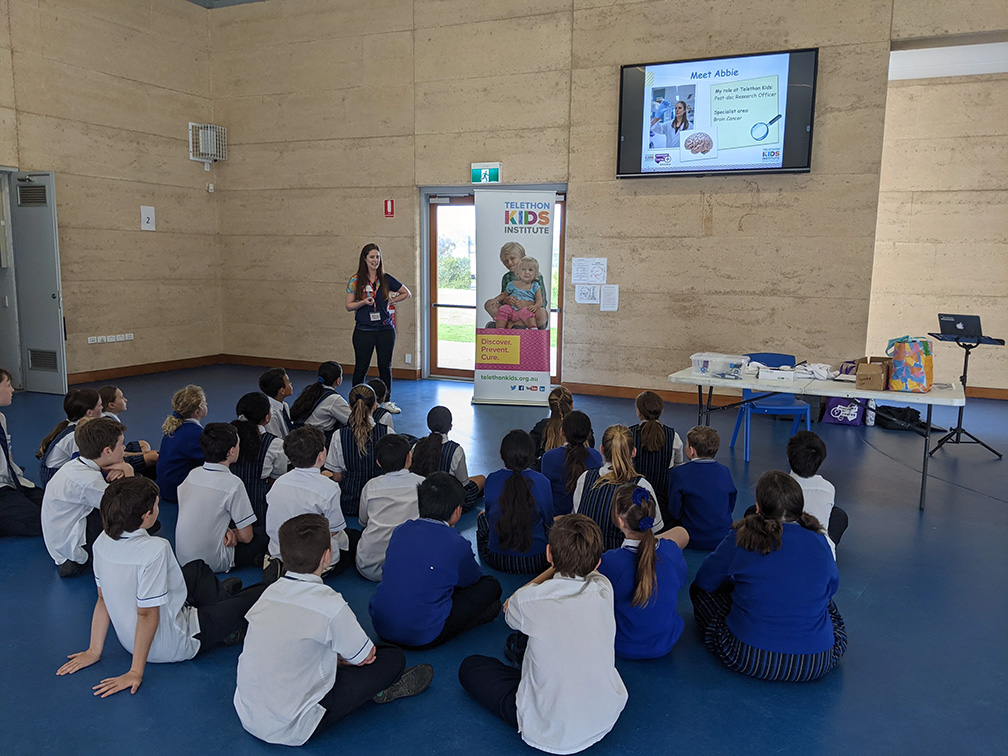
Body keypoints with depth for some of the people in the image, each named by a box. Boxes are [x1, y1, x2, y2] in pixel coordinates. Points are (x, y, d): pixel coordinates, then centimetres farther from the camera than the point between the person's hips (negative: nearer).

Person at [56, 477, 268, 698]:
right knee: (261, 594, 0)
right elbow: (147, 614, -29)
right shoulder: (155, 550, -33)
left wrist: (94, 651, 7)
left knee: (197, 568, 28)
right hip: (173, 647, -8)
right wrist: (136, 672, -20)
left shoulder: (103, 541, -11)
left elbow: (103, 600, -2)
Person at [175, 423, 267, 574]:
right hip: (213, 563, -6)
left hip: (183, 559, 6)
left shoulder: (192, 474, -1)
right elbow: (246, 537, -14)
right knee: (265, 536, 8)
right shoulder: (232, 483, -21)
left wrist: (226, 531, -2)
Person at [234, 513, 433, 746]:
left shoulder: (270, 591, -3)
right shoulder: (329, 604, -22)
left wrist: (338, 657, 5)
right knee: (393, 658, 1)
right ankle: (381, 689, 33)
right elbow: (364, 657, -5)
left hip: (246, 716, 7)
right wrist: (343, 657, 15)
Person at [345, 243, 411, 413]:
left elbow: (406, 293, 14)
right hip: (363, 330, -2)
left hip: (385, 329, 2)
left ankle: (387, 401, 21)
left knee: (385, 366, 8)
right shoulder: (355, 281, 0)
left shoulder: (386, 279, 4)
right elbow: (348, 306, 0)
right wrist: (364, 302, -17)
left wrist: (391, 301, 3)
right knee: (361, 367, 3)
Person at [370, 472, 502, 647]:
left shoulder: (401, 530, 1)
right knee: (491, 586, 5)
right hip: (422, 638, -6)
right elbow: (472, 579, 8)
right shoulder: (456, 543, -13)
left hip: (381, 626, 6)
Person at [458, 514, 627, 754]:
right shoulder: (603, 590, -13)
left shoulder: (527, 600, -20)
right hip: (607, 717, 5)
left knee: (469, 667, 13)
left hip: (551, 735, -4)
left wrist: (554, 569, 11)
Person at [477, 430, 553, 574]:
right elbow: (548, 522, -3)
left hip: (497, 561, 1)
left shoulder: (491, 480, -14)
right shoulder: (541, 482, -18)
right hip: (536, 562, -1)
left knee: (482, 516, 32)